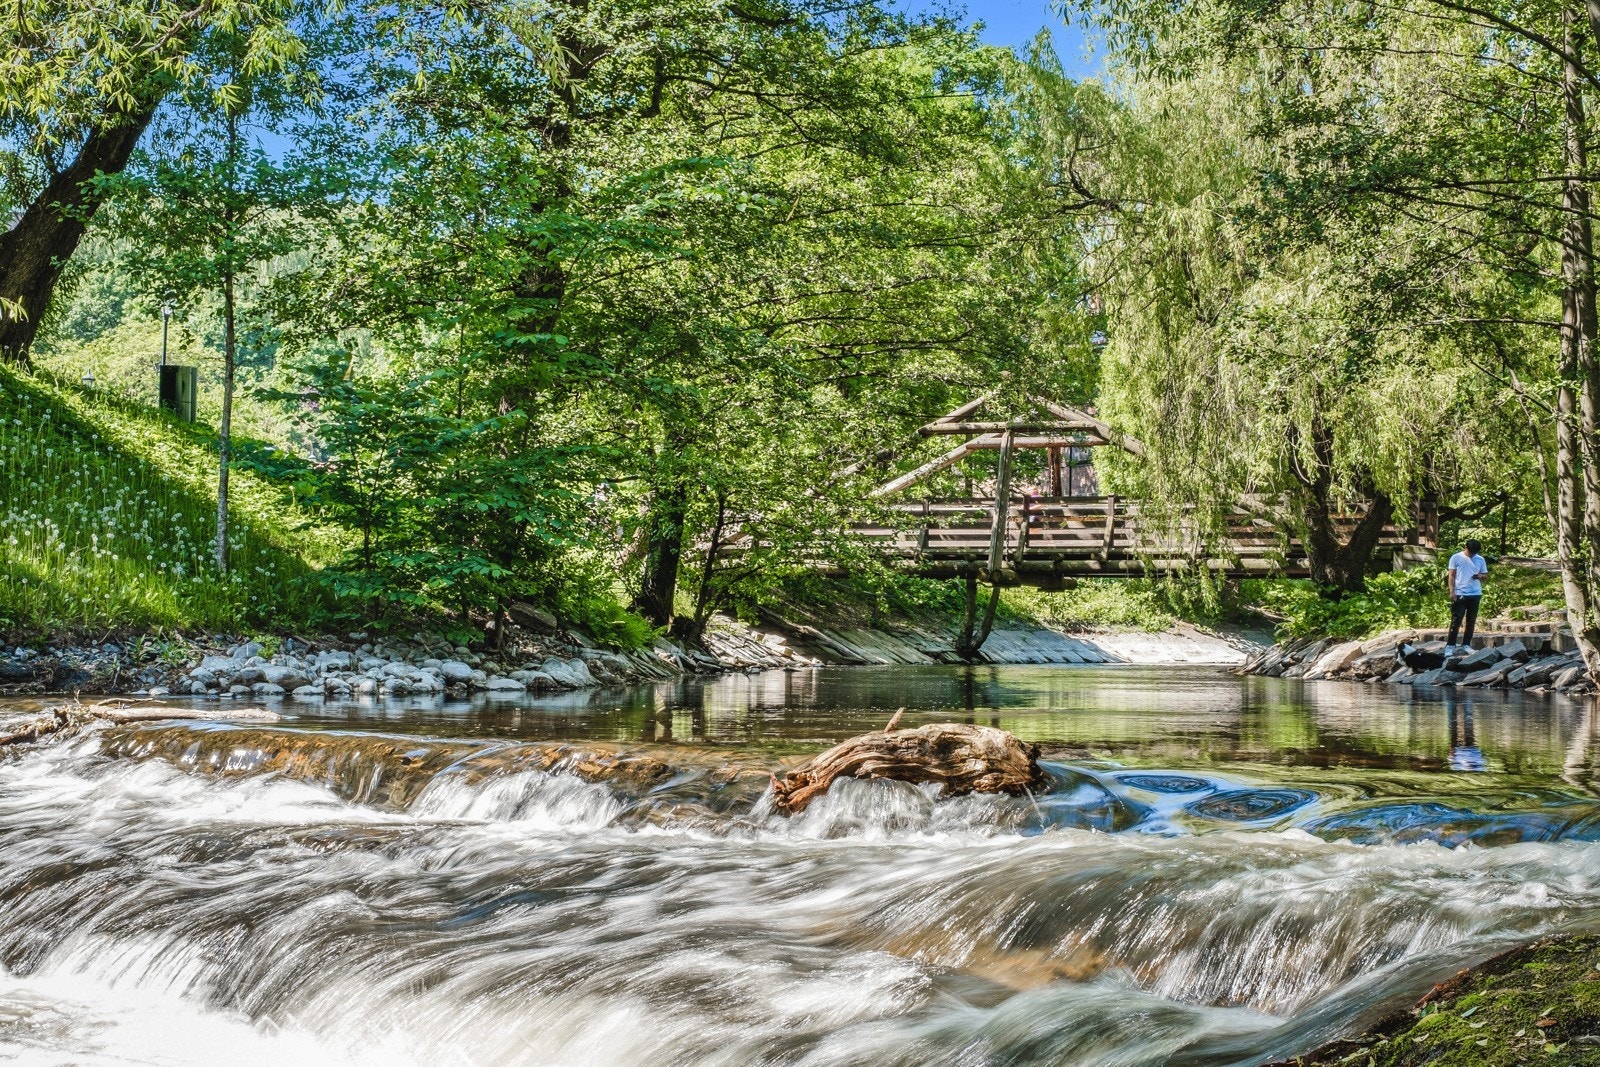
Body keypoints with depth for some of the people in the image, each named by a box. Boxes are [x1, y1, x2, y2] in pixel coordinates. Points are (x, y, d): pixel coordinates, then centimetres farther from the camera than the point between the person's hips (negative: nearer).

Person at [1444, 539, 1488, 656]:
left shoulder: (1480, 559, 9)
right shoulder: (1456, 558, 0)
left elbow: (1485, 575, 14)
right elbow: (1451, 576, 0)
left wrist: (1480, 576, -10)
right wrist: (1452, 591, -10)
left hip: (1475, 594, 4)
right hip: (1460, 594, -3)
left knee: (1471, 621, 7)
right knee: (1456, 621, -5)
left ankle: (1466, 644, 15)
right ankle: (1450, 646, -4)